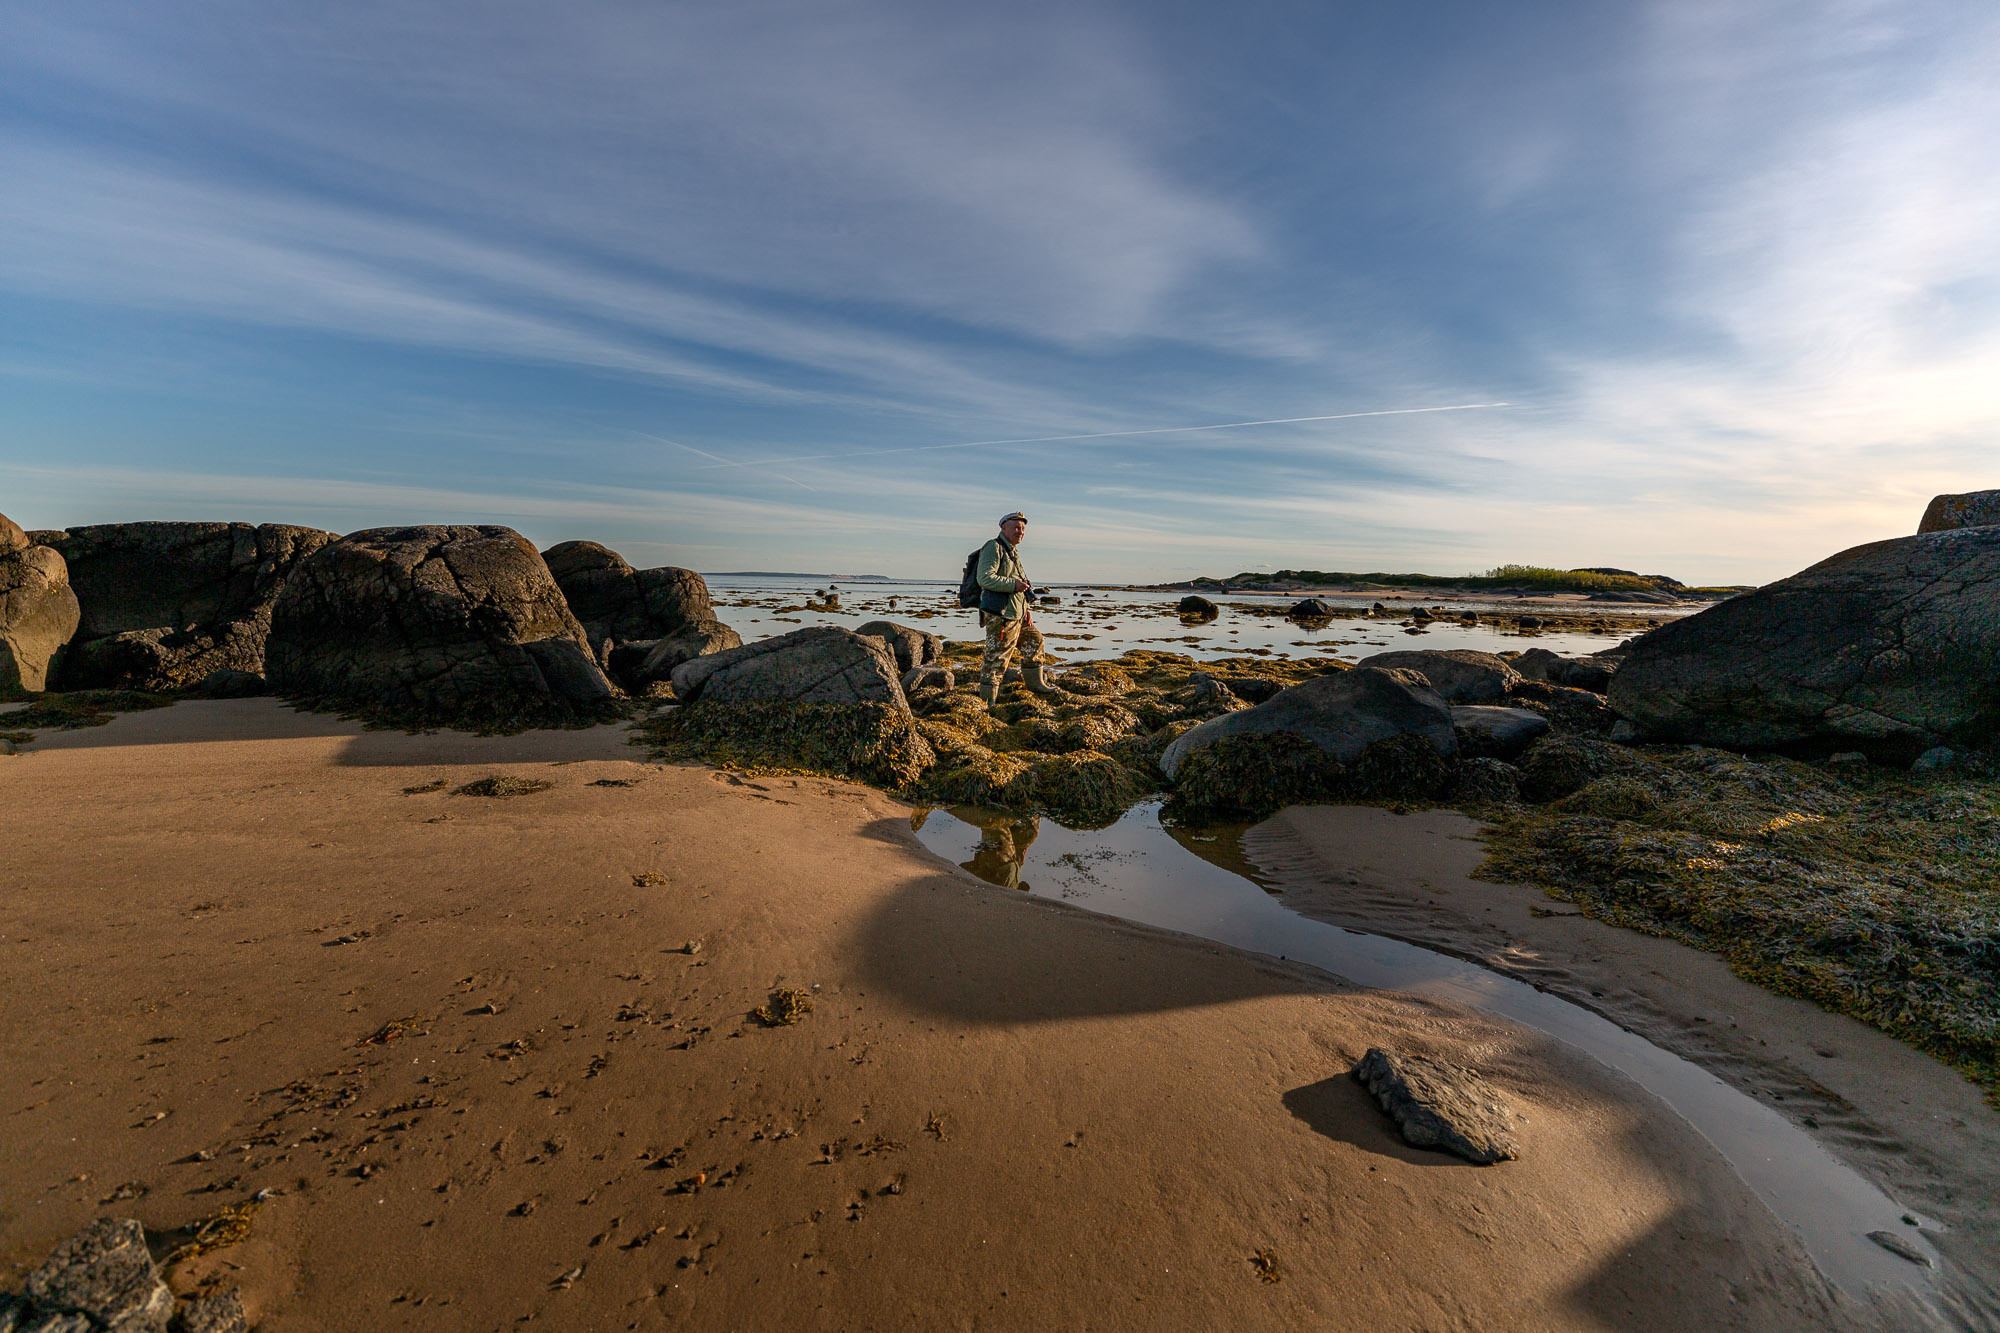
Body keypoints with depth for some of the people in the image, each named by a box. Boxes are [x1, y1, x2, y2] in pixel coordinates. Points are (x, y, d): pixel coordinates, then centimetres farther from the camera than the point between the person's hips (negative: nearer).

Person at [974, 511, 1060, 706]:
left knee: (1034, 641, 20)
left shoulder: (1013, 552, 21)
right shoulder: (993, 547, -10)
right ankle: (987, 700, 2)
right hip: (1000, 614, -10)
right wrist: (1013, 584, -23)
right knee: (997, 657, -7)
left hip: (1016, 614, 10)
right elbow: (985, 578, -22)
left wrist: (1026, 609, 20)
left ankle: (1035, 683, 35)